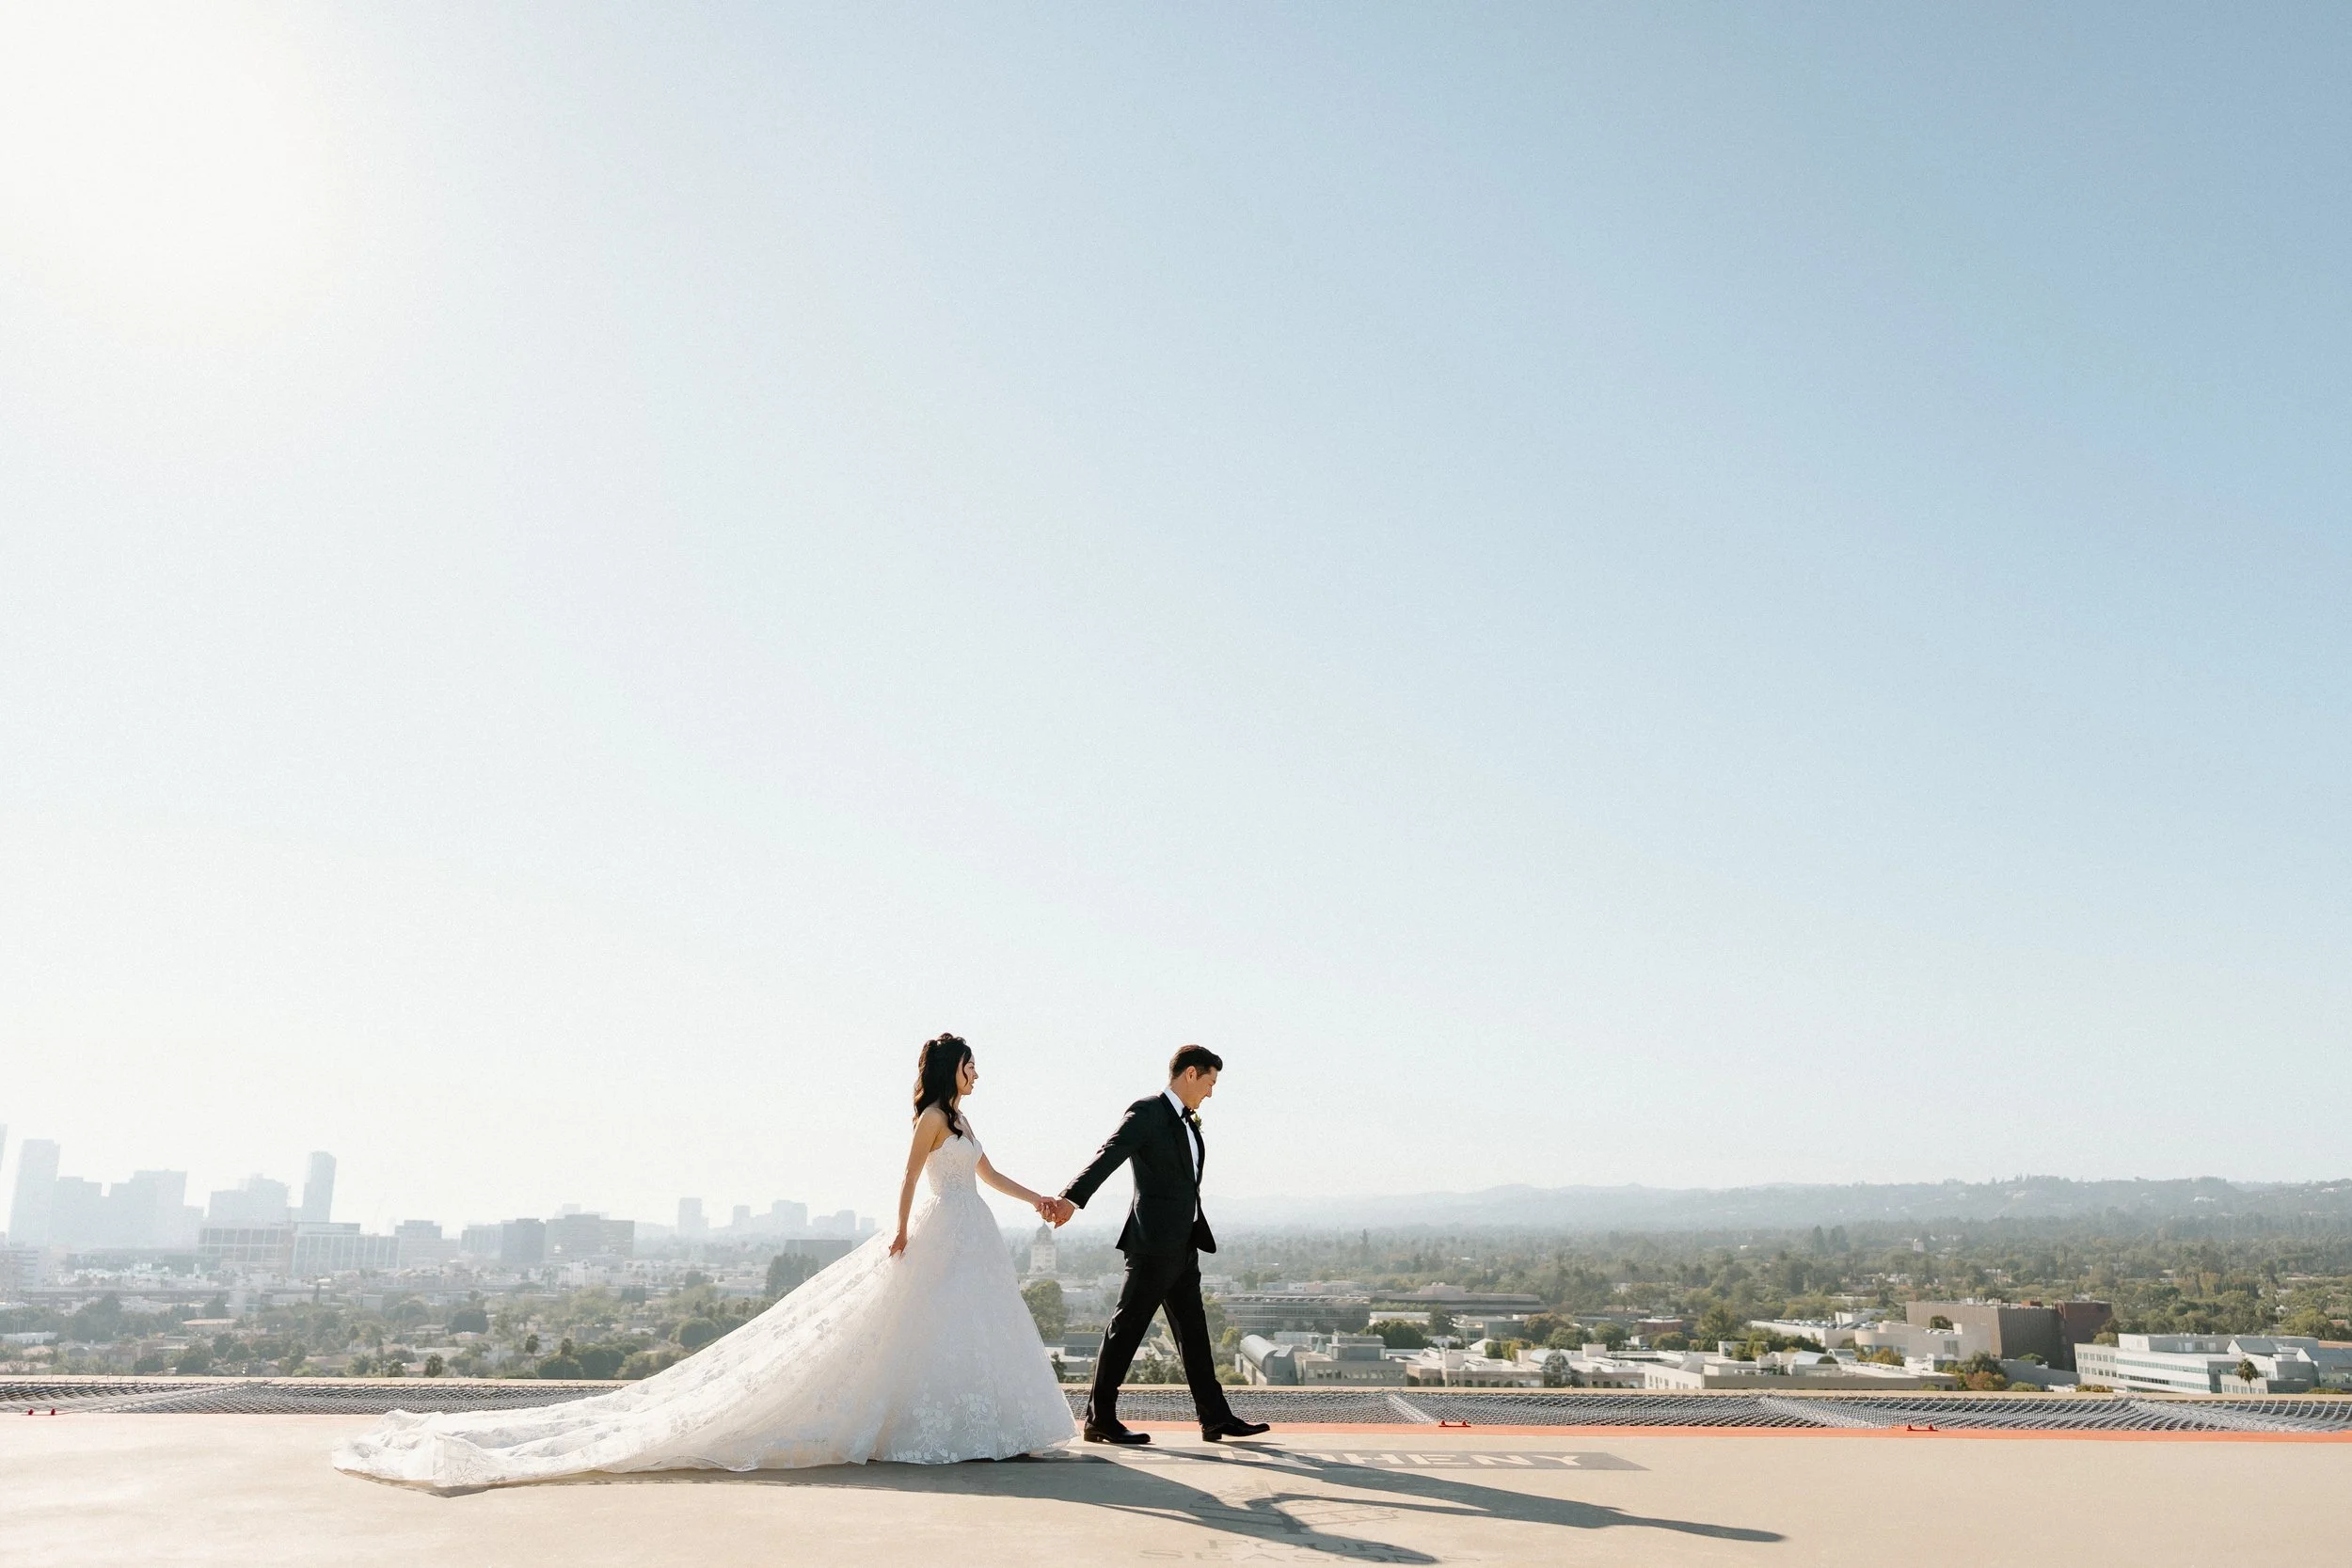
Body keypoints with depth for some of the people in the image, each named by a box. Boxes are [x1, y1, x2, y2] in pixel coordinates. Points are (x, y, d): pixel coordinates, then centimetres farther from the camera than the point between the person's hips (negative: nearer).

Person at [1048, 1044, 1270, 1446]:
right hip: (1154, 1242, -9)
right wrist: (1072, 1198, -36)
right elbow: (1108, 1156, -24)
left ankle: (1215, 1416, 19)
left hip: (1183, 1246, 9)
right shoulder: (1147, 1112, -10)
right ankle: (1100, 1418, 5)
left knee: (1193, 1331, 13)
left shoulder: (1188, 1122, 18)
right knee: (1127, 1327, -2)